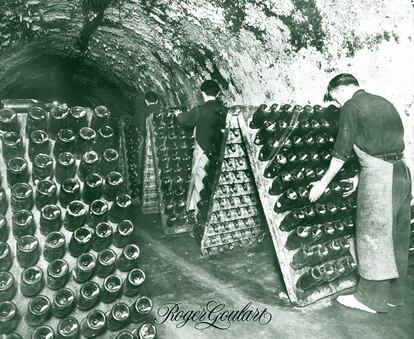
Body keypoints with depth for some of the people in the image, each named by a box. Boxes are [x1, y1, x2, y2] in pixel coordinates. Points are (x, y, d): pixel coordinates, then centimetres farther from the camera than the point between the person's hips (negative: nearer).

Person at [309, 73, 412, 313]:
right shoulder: (384, 103, 17)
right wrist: (361, 178, 25)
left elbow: (342, 152, -7)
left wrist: (323, 183, 2)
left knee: (372, 237, 2)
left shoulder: (352, 107, -5)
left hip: (378, 176, -8)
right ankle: (394, 295, 27)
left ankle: (371, 299, 13)